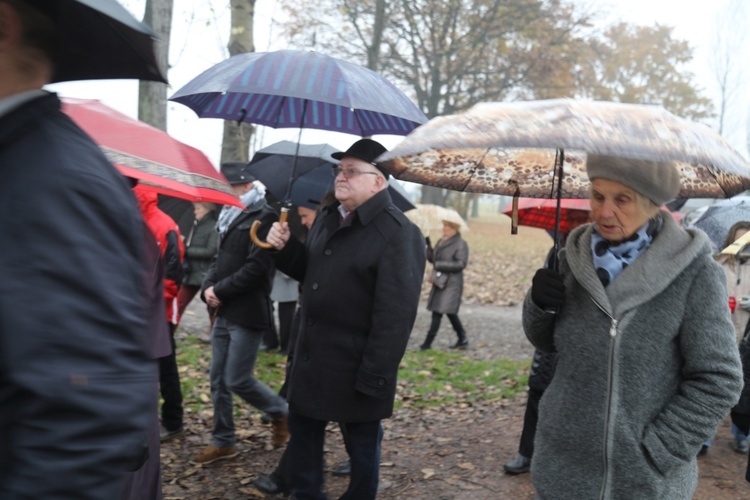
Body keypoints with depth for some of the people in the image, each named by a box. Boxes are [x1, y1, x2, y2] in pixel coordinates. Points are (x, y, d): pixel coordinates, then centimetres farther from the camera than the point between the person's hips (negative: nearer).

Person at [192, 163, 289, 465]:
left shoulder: (263, 218, -12)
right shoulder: (230, 218, 16)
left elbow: (257, 268, -20)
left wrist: (220, 290, -15)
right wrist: (208, 287, -2)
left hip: (247, 313, -8)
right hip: (224, 312, 9)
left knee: (237, 380, -5)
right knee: (218, 380, 11)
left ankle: (280, 412, 20)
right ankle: (223, 442, 22)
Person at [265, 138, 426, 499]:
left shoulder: (399, 235, -17)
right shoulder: (327, 219, 9)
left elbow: (394, 316, -22)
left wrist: (373, 380, -23)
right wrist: (284, 246, 0)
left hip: (355, 372, -7)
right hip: (310, 359, 8)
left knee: (362, 449, 11)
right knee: (302, 435, 19)